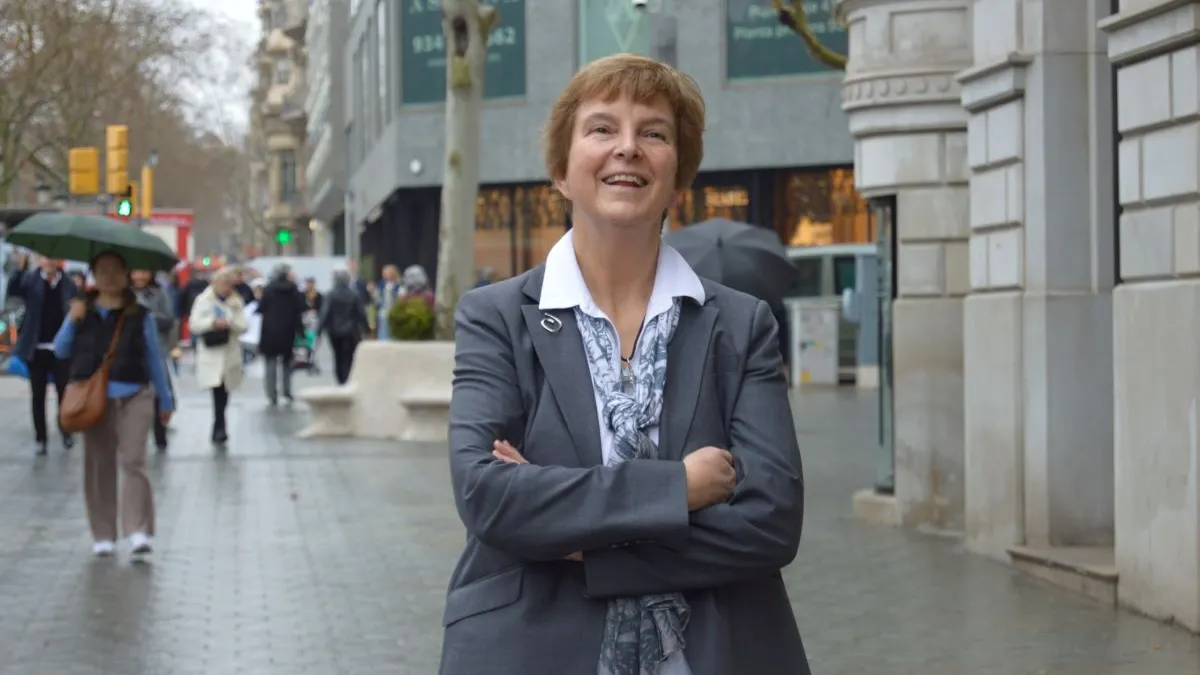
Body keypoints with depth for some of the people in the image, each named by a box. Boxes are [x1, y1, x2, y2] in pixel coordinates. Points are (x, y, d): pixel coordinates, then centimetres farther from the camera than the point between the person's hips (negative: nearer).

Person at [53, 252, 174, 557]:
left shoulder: (140, 315, 4)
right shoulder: (82, 311, 8)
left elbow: (154, 359, 9)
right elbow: (61, 351, 9)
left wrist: (165, 400, 11)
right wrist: (71, 322, -8)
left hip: (134, 396, -2)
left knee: (133, 460, -11)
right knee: (99, 464, 5)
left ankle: (139, 531, -13)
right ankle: (103, 535, 12)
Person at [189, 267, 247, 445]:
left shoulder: (236, 302, 9)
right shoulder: (203, 300, 4)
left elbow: (243, 326, 1)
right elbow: (194, 324, -3)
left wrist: (229, 323, -18)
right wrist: (213, 323, -18)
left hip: (230, 354, 3)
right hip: (211, 353, -3)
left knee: (223, 393, 9)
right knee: (218, 391, -16)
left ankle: (218, 430, 23)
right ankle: (221, 430, -16)